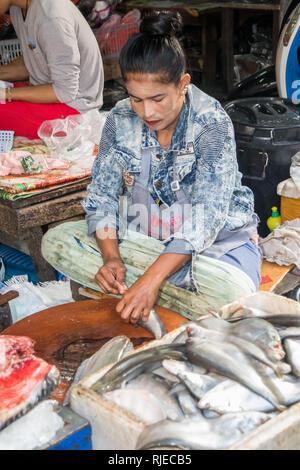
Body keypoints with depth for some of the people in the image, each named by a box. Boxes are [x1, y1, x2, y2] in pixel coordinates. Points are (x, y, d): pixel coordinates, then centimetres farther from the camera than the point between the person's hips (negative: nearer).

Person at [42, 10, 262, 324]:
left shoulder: (213, 124, -20)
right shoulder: (120, 120, -6)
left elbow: (205, 218, -28)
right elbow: (101, 196, -5)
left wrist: (151, 280, -37)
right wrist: (111, 257, -23)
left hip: (215, 241, -4)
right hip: (139, 236, 5)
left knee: (231, 291, -38)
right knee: (55, 241, -15)